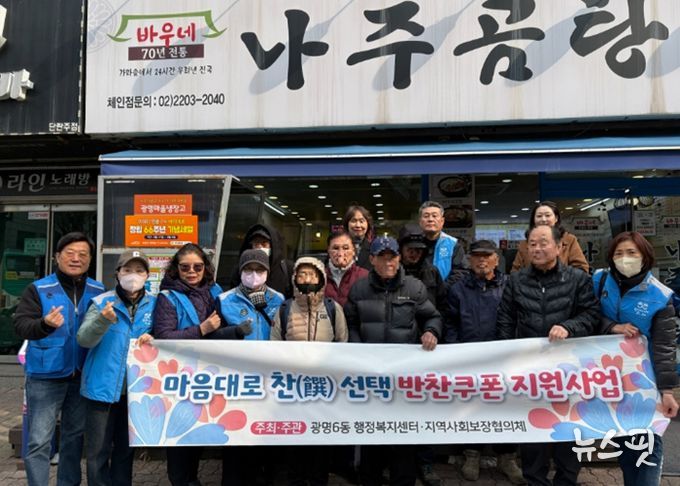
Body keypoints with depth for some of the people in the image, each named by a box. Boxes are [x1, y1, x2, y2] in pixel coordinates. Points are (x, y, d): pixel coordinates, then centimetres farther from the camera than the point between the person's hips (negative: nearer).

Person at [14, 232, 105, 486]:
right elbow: (20, 324, -13)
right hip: (45, 377, -3)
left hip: (83, 376, 3)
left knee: (75, 437, 16)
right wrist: (45, 324, -31)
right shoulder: (38, 289, -3)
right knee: (39, 441, 1)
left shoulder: (98, 291, 5)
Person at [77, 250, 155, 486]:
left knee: (126, 448, 17)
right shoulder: (102, 302, -6)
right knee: (98, 450, 5)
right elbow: (84, 340, -15)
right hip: (103, 386, -2)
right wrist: (104, 320, -33)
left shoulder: (154, 304, 2)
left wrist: (151, 338, -12)